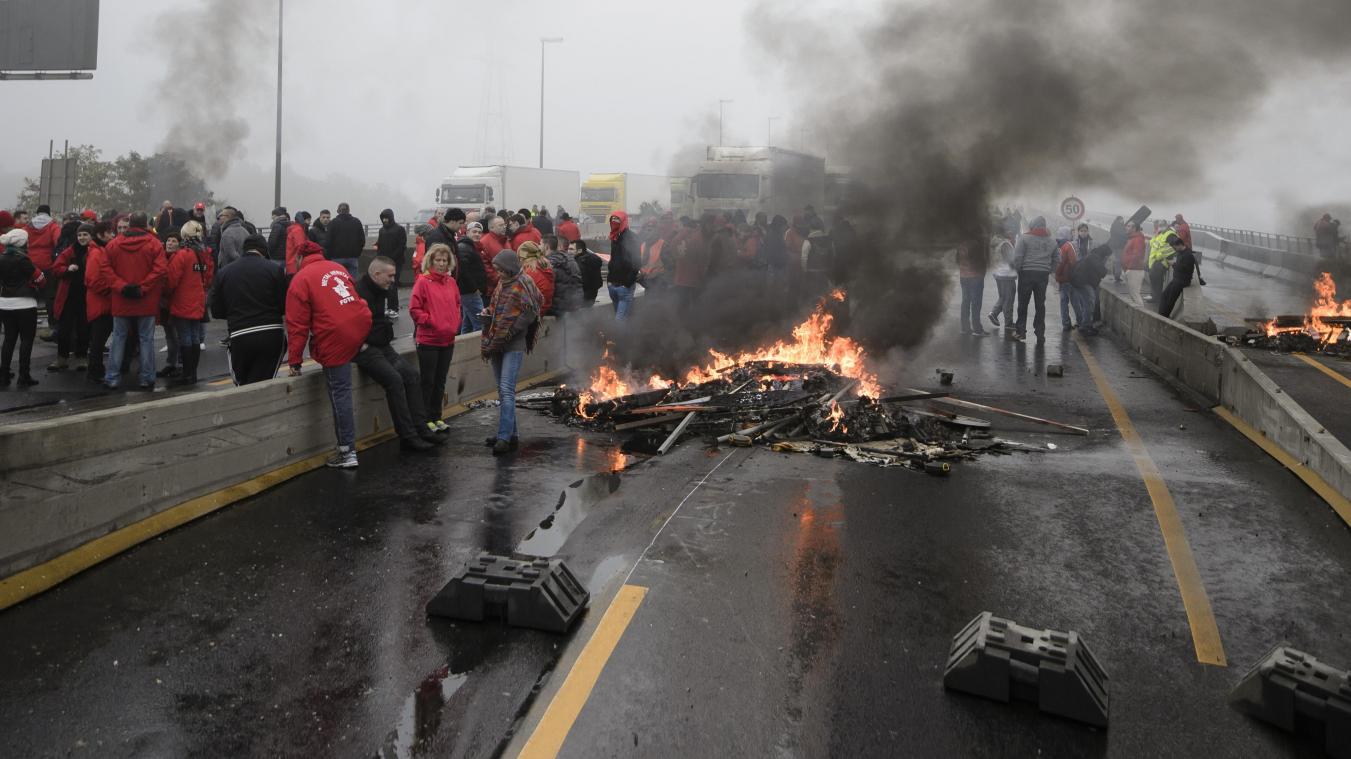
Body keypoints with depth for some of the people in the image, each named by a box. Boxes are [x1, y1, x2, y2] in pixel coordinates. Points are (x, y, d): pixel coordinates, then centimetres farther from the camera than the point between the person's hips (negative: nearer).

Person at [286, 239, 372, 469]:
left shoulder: (300, 280, 2)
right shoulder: (338, 268, 19)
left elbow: (297, 325, -2)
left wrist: (295, 361, 5)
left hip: (336, 338, -5)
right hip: (361, 324, 5)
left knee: (340, 393, 1)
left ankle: (347, 452, 4)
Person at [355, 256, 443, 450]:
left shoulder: (385, 291, 14)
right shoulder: (358, 292, -16)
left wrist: (390, 315, 11)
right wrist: (361, 345, -19)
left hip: (383, 347, 10)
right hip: (365, 350, -10)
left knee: (412, 375, -4)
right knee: (394, 379, -24)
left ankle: (420, 429, 0)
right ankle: (408, 436, -20)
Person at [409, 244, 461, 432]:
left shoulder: (451, 282, 8)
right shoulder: (423, 281, -9)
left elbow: (457, 304, 19)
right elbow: (414, 309, -11)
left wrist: (455, 324, 6)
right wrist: (430, 322, -14)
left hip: (448, 340, 6)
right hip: (428, 340, -6)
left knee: (440, 381, 14)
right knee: (427, 381, 1)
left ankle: (436, 417, 24)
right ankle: (424, 420, 9)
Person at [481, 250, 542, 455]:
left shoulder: (522, 288, -9)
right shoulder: (502, 285, 15)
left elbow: (523, 319, -15)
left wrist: (494, 343, -13)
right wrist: (487, 342, 10)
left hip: (514, 346, -8)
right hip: (497, 345, 8)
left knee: (506, 390, -15)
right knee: (502, 390, 10)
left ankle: (504, 437, -17)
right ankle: (511, 434, 18)